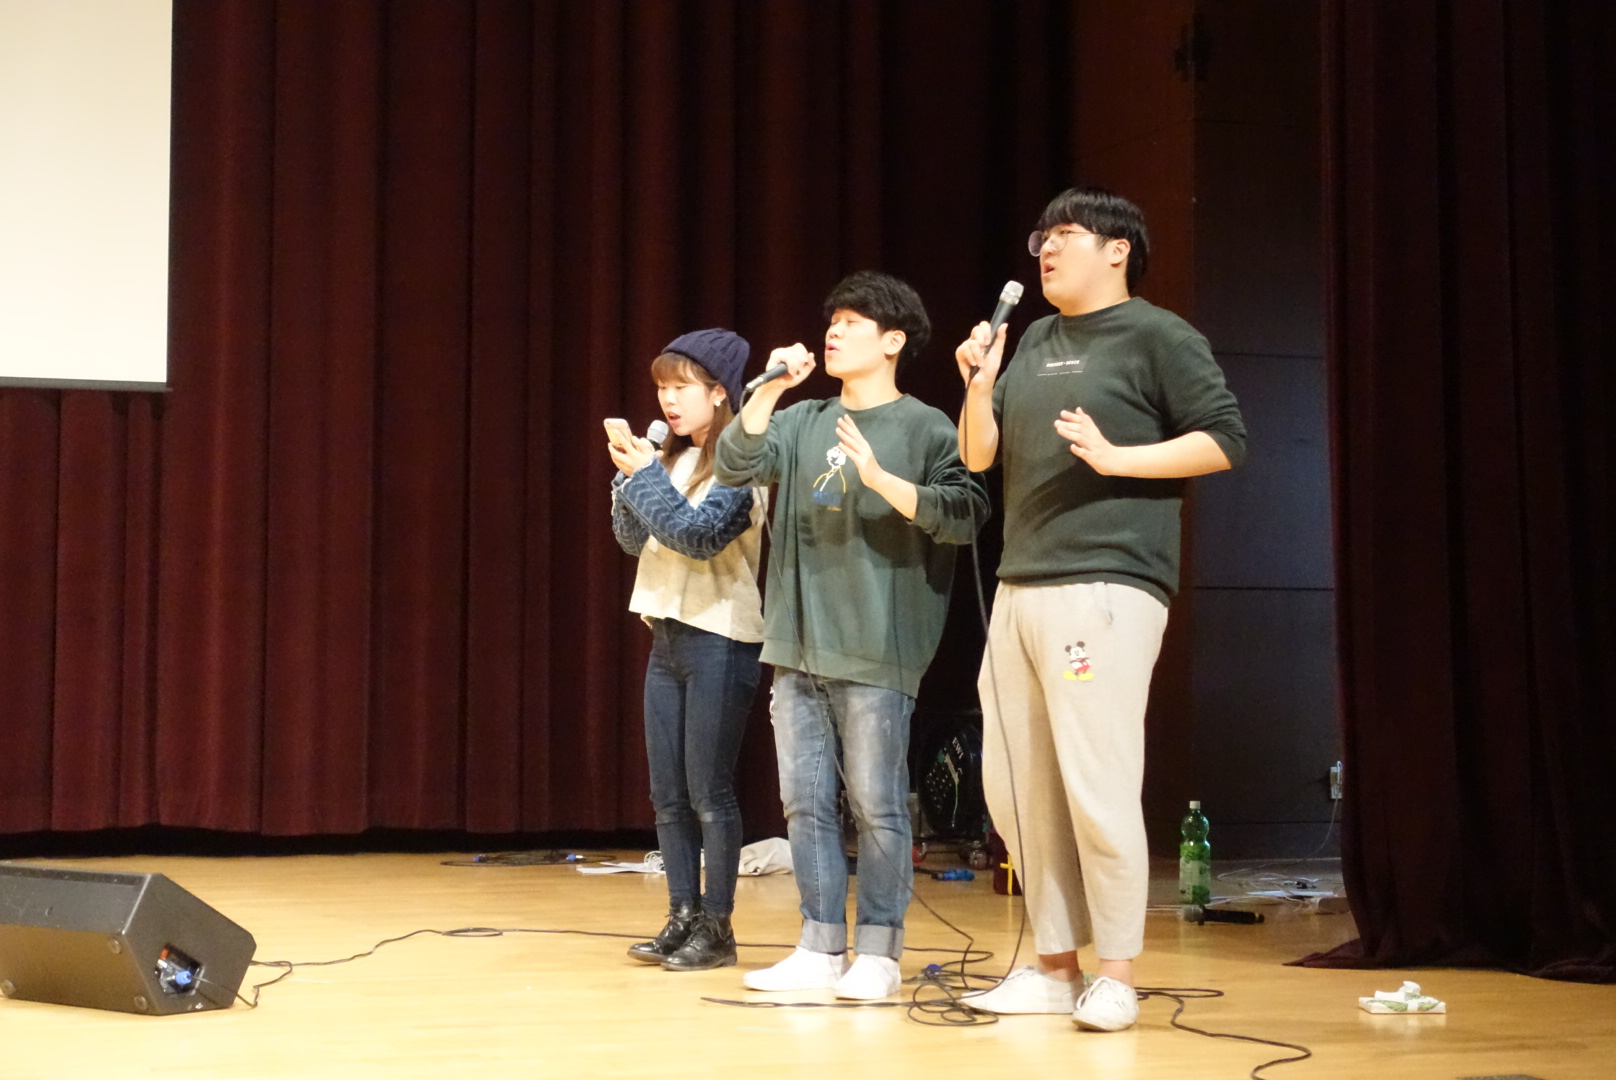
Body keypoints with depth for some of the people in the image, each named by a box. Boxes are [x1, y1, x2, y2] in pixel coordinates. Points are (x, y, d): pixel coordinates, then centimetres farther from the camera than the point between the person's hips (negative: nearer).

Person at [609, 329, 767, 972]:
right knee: (667, 794, 8)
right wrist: (631, 473, -1)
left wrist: (644, 475, -14)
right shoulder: (673, 459, 13)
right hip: (668, 634, 8)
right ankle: (682, 918, 16)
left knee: (708, 791, -4)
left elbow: (698, 534, -19)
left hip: (720, 640, -8)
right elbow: (633, 539, 13)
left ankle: (717, 928, 4)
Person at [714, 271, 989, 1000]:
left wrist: (881, 478, -20)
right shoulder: (803, 423, 15)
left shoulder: (925, 428, -1)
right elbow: (735, 465, 2)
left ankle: (878, 954, 8)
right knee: (805, 803, 8)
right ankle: (820, 949, 16)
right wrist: (770, 390, -8)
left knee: (876, 805, -1)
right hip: (798, 650, 6)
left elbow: (965, 515, -12)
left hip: (875, 654, -6)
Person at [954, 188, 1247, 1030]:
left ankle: (1115, 977, 2)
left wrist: (1114, 457, -17)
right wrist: (979, 387, 0)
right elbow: (978, 457, 18)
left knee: (1096, 786, -9)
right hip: (1020, 590, 8)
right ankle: (1053, 966, 18)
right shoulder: (1034, 342, 19)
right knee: (1015, 789, 8)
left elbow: (1223, 440, -8)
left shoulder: (1157, 336, -1)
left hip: (1105, 589, -7)